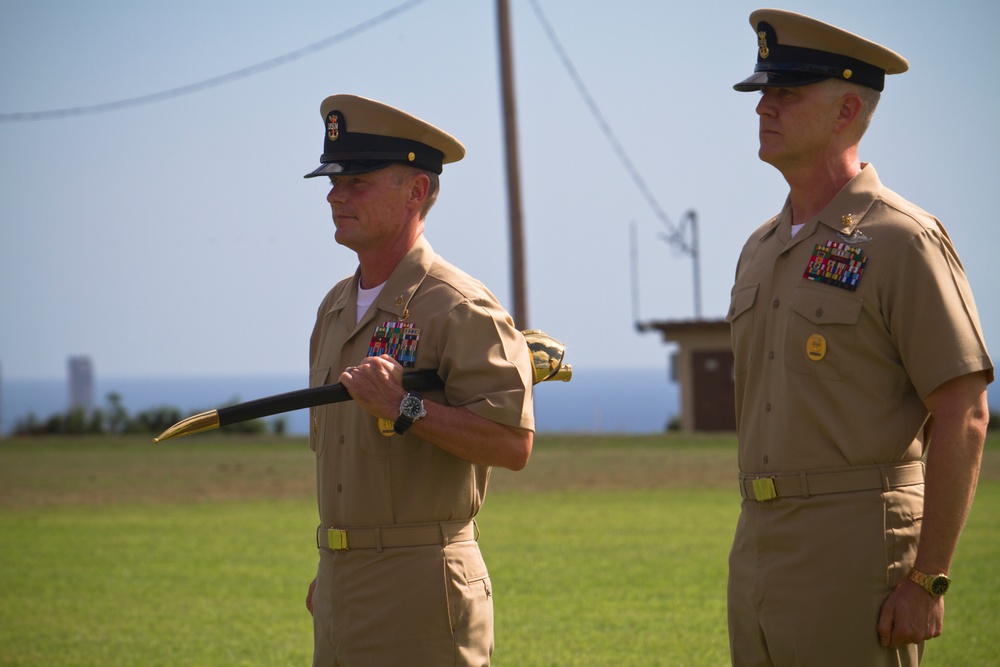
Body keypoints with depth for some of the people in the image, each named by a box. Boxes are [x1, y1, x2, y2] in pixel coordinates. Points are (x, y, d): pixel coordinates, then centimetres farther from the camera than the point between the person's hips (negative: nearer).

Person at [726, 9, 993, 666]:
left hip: (858, 553, -8)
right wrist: (754, 553, 19)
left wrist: (927, 579, -17)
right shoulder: (762, 248, 16)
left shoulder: (901, 240, -9)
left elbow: (963, 417, -13)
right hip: (759, 550, 8)